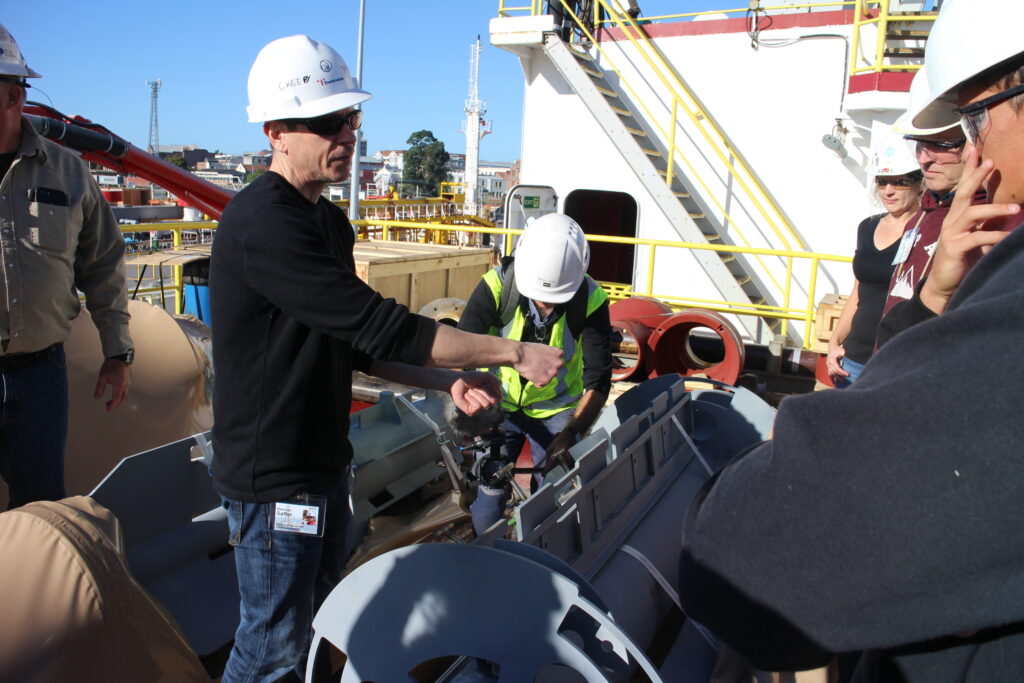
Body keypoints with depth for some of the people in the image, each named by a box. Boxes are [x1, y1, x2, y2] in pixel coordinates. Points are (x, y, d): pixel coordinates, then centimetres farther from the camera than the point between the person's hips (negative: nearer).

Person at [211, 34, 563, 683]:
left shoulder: (329, 221, 9)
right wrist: (515, 354, -22)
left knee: (323, 620, 23)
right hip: (273, 475, -9)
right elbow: (376, 326, -27)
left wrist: (447, 380, -1)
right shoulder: (264, 223, -23)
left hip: (322, 462, 9)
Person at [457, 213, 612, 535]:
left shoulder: (591, 300, -22)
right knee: (487, 491, -1)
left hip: (557, 409, 1)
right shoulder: (495, 288, -25)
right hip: (499, 403, 0)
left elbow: (598, 380, -16)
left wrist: (571, 433, -30)